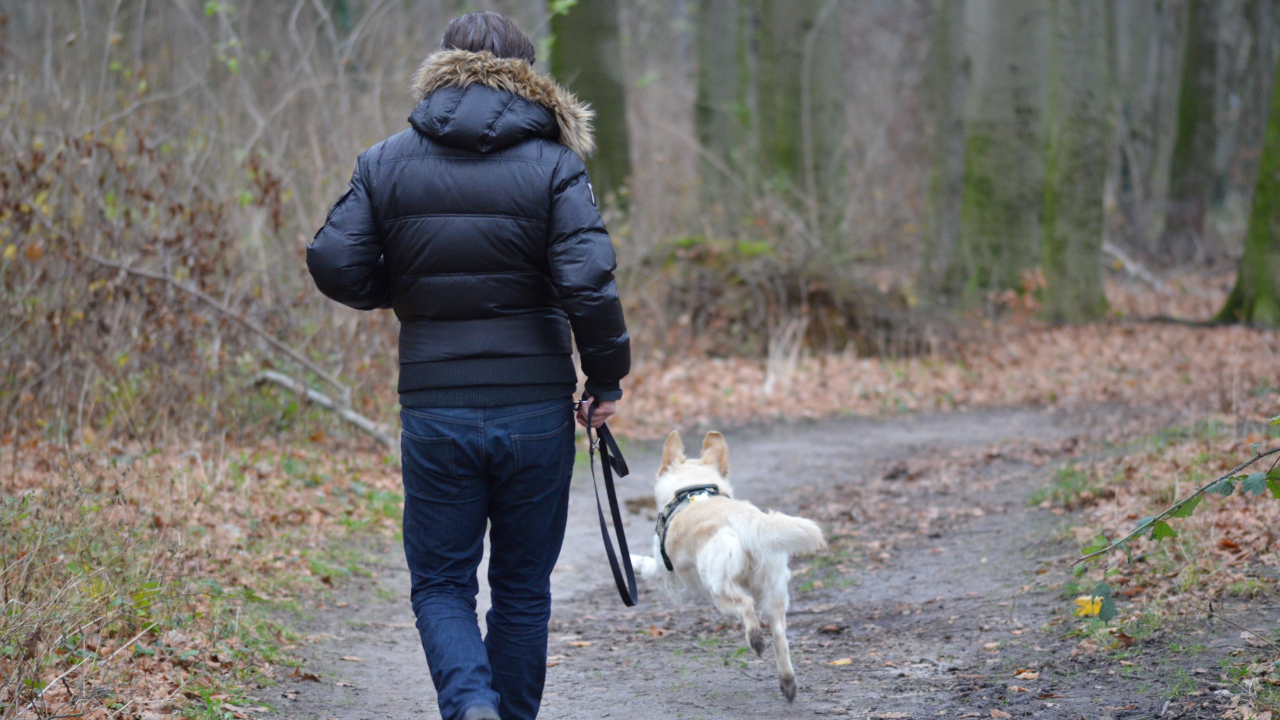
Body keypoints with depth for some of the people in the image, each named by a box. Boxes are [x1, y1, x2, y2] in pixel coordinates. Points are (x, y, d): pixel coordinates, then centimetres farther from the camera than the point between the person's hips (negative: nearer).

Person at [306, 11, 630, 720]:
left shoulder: (386, 162, 2)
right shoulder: (552, 163, -3)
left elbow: (334, 264, -5)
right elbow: (588, 282, -13)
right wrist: (606, 377, -2)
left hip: (435, 414, 0)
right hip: (536, 412, 0)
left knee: (441, 583, 9)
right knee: (522, 588, 14)